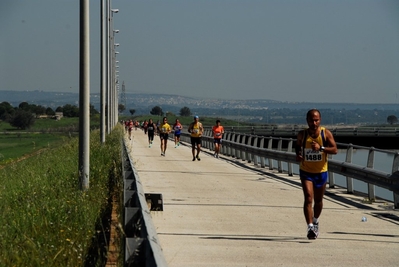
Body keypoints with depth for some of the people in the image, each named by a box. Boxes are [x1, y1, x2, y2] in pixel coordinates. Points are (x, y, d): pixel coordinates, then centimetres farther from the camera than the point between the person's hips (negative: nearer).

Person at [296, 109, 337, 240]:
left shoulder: (326, 133, -11)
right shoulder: (302, 134, -9)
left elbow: (335, 150, -15)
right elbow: (297, 145, 11)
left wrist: (321, 148, -30)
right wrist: (298, 154, -10)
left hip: (321, 172, 1)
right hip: (306, 172, -1)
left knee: (318, 200, 17)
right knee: (308, 198, -18)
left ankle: (315, 221, 44)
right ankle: (310, 227, -22)